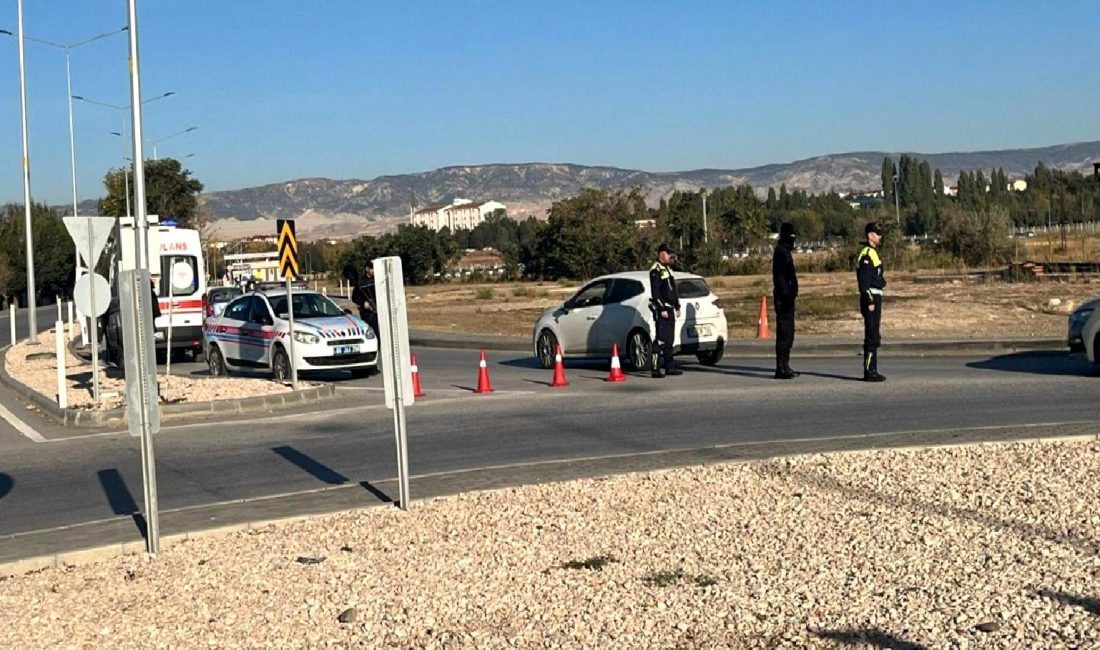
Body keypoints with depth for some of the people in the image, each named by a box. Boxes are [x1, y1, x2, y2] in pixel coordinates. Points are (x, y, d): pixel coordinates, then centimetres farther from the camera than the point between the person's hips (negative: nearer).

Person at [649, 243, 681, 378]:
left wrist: (677, 307, 22)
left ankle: (669, 367, 18)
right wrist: (662, 309, -21)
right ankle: (655, 369, -14)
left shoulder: (667, 268, 20)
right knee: (660, 339, -13)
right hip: (662, 310, -10)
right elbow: (655, 292, -17)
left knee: (669, 340, 12)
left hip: (670, 309, 10)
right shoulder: (656, 270, -11)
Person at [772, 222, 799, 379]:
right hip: (784, 299, -11)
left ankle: (784, 367, 17)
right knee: (784, 333, -10)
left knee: (787, 333, 13)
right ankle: (782, 368, -9)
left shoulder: (785, 251, 19)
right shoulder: (781, 251, -12)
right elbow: (779, 276, -20)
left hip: (787, 298, 11)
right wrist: (786, 295, -25)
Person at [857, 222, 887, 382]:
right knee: (872, 337, -9)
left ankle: (872, 371, 16)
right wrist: (870, 301, -23)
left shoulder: (873, 253, 18)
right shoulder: (867, 254, -14)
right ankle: (869, 372, -7)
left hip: (875, 298, 10)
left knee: (874, 337, 12)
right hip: (871, 298, -10)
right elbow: (864, 281, -20)